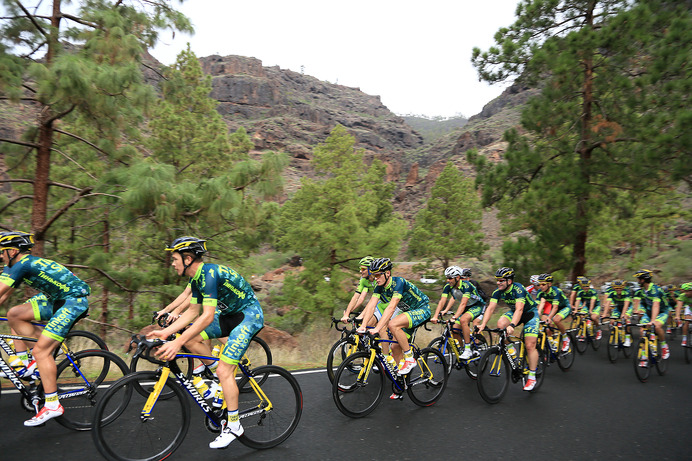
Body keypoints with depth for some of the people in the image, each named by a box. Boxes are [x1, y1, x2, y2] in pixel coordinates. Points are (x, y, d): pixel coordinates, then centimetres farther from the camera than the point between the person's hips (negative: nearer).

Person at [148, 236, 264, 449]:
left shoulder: (209, 274, -26)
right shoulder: (197, 278, 4)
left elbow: (208, 317, -31)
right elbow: (193, 311, 9)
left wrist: (177, 343, -32)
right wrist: (166, 332, 0)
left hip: (249, 315, -9)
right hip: (230, 314, 9)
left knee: (223, 371, -12)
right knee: (190, 338, -3)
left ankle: (234, 426, 4)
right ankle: (222, 377, 11)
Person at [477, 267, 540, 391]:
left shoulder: (518, 289, -33)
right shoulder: (498, 292, -16)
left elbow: (519, 309, -44)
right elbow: (490, 308, -21)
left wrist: (512, 325, -58)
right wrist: (483, 324, -34)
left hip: (530, 312, -5)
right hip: (514, 311, 5)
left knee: (530, 345, -11)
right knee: (501, 323, -25)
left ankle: (532, 377, 0)